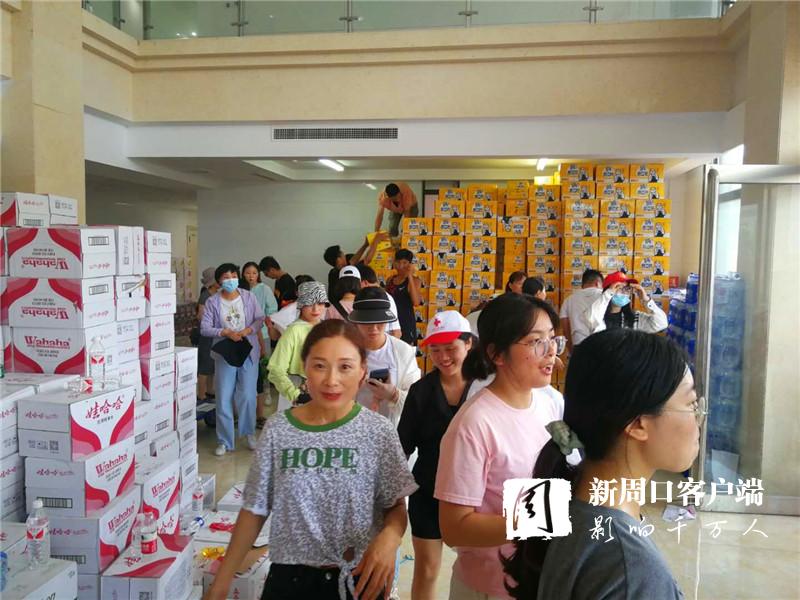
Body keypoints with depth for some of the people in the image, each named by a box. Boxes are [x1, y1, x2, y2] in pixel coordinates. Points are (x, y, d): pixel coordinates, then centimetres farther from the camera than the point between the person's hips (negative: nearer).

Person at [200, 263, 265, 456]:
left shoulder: (249, 297, 1)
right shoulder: (212, 302, -3)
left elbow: (260, 319, 0)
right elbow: (204, 328, -7)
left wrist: (246, 331, -18)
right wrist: (226, 333, -20)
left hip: (248, 353, 0)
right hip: (225, 354, 0)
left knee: (247, 396, 1)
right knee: (224, 399, 3)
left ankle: (249, 433, 25)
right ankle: (224, 441, 16)